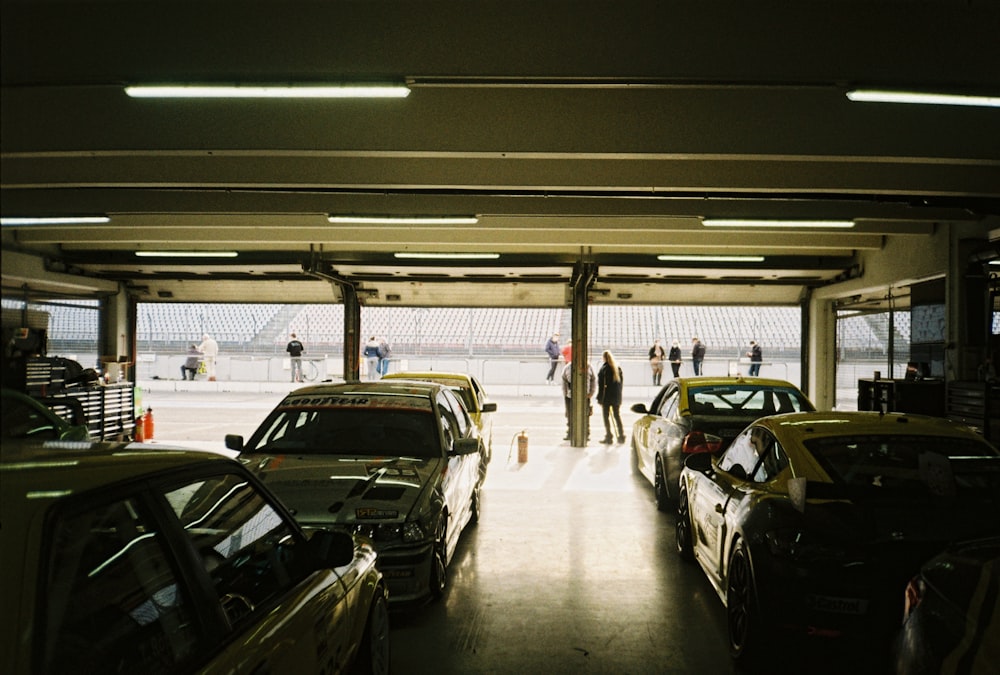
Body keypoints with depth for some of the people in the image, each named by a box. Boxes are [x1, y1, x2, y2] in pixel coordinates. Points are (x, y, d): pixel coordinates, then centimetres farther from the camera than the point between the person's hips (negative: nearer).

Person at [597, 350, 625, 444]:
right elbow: (621, 382, 10)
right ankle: (621, 436, 13)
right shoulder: (618, 368, 6)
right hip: (616, 397, 6)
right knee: (617, 416, 13)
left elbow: (601, 384, -13)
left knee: (606, 416, 3)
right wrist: (619, 395, 15)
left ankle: (609, 437, 3)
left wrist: (599, 398, -8)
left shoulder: (603, 369, -12)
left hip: (606, 397, -6)